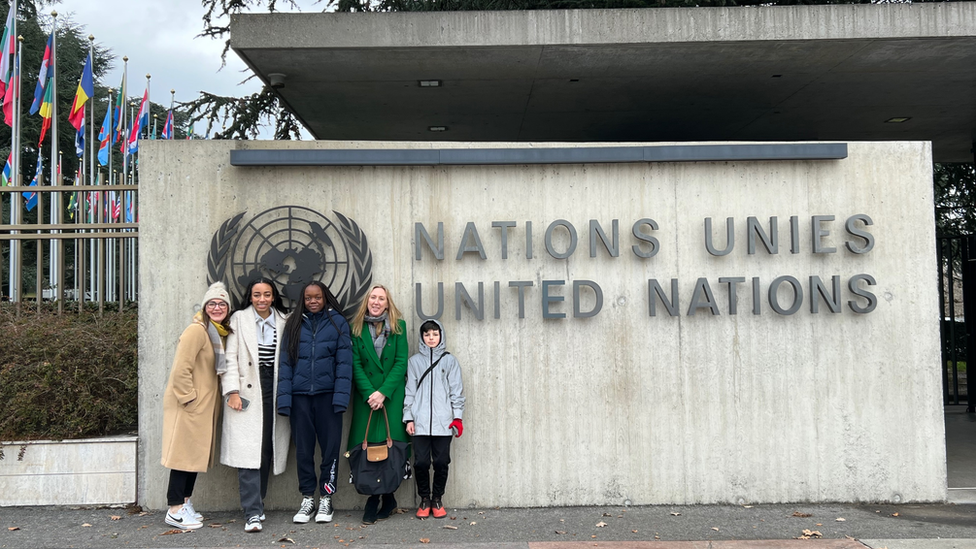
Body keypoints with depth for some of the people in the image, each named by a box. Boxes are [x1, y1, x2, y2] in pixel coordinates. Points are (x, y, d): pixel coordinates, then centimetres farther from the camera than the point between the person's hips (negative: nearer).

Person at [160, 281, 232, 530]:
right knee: (184, 452, -4)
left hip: (205, 405, 9)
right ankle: (175, 510, 4)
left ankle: (184, 503, 24)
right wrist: (189, 399, -16)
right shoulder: (197, 330, -16)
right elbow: (181, 370, -20)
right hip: (187, 406, -9)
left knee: (196, 453, 14)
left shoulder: (220, 333, 12)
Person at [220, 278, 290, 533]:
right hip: (247, 392, -2)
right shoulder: (239, 319, 5)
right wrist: (233, 391, -8)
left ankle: (256, 503, 19)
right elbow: (230, 358, 0)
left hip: (274, 391, 3)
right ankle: (253, 513, -8)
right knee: (249, 452, -9)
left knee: (267, 450, 4)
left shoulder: (283, 322, 9)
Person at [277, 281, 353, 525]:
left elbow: (344, 361, -2)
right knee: (303, 448, 7)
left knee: (330, 446, 2)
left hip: (327, 394, -2)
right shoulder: (294, 324, 8)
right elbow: (285, 362, 4)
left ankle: (326, 498, 16)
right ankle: (307, 498, 19)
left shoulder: (337, 322, 3)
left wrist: (341, 396, -12)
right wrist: (284, 398, -5)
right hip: (300, 395, 2)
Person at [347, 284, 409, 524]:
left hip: (393, 394, -1)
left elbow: (401, 362, -1)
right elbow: (355, 363, 2)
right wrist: (369, 393, -10)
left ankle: (377, 499, 6)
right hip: (366, 394, 1)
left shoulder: (398, 325, 5)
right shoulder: (357, 327, 8)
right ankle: (384, 500, 5)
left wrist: (383, 392, -10)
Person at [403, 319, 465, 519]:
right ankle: (424, 499, 17)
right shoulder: (414, 361, 9)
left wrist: (457, 416, -1)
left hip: (443, 422, 0)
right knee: (421, 462, -1)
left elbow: (457, 390, 6)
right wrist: (408, 417, 2)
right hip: (420, 421, 0)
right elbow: (410, 390, 7)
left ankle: (437, 499, 19)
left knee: (441, 462, 2)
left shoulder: (449, 360, 7)